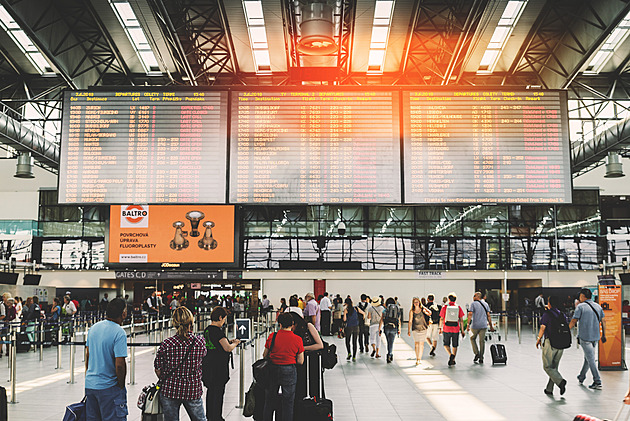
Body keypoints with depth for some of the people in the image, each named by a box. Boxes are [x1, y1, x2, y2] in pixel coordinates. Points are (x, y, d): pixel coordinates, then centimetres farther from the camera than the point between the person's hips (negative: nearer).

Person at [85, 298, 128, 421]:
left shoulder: (93, 328, 5)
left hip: (90, 384, 7)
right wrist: (121, 386, -8)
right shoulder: (119, 333, -18)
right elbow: (120, 364, -21)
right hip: (109, 388, -7)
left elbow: (87, 356, 14)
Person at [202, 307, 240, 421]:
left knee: (210, 390, 18)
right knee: (218, 392, 1)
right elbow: (228, 348, -22)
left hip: (208, 364, 9)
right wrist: (235, 343, -3)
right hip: (218, 366, -9)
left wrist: (228, 341, 16)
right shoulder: (218, 331, -19)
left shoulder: (207, 330, 9)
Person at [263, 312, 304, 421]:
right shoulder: (297, 339, -10)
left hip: (272, 371, 1)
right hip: (289, 372, -1)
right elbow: (300, 361, -6)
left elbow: (265, 355, 1)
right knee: (288, 403, 11)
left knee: (269, 401, 17)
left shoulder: (272, 336, -8)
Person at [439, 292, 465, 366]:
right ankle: (453, 360, 12)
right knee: (455, 345, 14)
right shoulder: (458, 307, 0)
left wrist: (440, 328, 7)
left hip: (446, 329, -1)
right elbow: (461, 320, 0)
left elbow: (441, 319, -3)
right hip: (456, 329, 1)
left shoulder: (444, 307, -3)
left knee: (446, 344, 13)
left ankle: (450, 354, -13)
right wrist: (462, 330, 6)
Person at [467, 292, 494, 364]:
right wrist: (491, 326, 12)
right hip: (484, 325, 3)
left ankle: (476, 353, 2)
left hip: (475, 325, -3)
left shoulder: (473, 304, -3)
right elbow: (488, 315, 8)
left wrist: (468, 324, -14)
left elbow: (470, 315, -12)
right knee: (482, 341, 7)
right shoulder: (485, 304, 10)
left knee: (472, 338, 17)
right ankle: (481, 359, 8)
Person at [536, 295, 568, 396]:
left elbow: (543, 328, -12)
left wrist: (538, 339, -1)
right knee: (554, 367, 14)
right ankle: (549, 389, 18)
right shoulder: (562, 315, 9)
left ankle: (560, 381, -20)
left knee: (547, 367, 2)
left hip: (550, 343, -6)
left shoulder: (547, 314, -8)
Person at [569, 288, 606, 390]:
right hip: (595, 337, 6)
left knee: (591, 359, -3)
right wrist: (604, 335, 14)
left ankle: (597, 382, -6)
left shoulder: (580, 307, -8)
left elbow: (573, 321, -11)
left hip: (584, 337, -6)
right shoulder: (598, 306, 8)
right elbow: (603, 321, 8)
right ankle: (581, 377, 31)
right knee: (588, 357, 18)